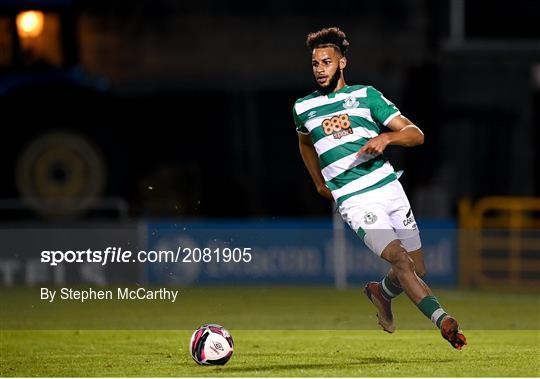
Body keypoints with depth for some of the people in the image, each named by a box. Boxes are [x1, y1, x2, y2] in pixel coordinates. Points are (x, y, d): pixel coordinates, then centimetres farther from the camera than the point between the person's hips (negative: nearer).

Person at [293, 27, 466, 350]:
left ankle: (382, 292, 38)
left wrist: (387, 137, -18)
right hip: (354, 200, -2)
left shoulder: (365, 95, 6)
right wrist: (319, 182, 34)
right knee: (400, 259, -22)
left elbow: (416, 134, 2)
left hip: (390, 188, 2)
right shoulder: (303, 108, 9)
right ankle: (443, 321, -31)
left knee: (417, 271, 6)